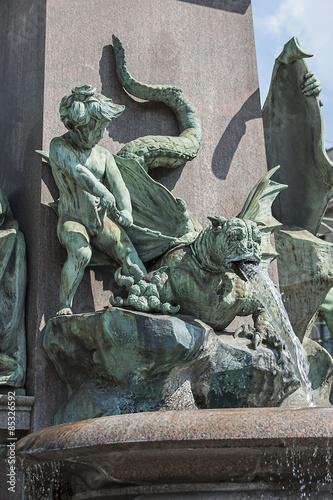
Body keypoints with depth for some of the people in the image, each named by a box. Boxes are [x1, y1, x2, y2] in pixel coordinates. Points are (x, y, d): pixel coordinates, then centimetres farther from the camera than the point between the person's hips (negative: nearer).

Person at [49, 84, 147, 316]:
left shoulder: (104, 155, 7)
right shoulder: (59, 146, -7)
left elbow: (119, 187, -4)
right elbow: (76, 170, -27)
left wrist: (126, 212, -26)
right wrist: (103, 193, -42)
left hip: (102, 221, 4)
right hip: (72, 220, -4)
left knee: (129, 255, -16)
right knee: (81, 253, -33)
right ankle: (64, 306, -23)